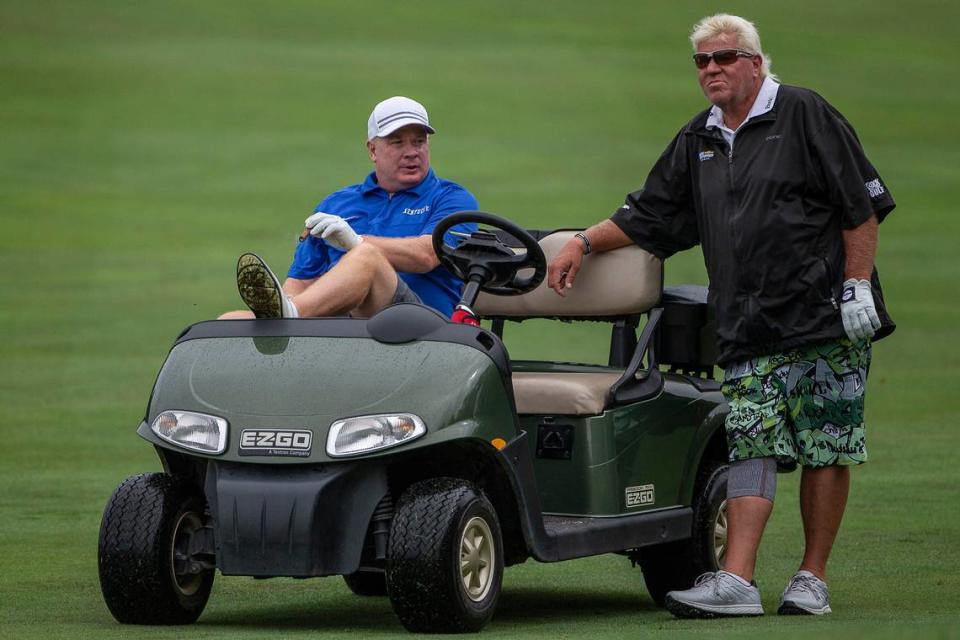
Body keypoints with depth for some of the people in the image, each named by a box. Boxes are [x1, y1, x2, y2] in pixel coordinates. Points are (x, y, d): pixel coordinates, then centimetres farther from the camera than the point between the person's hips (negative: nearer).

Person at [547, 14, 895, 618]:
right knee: (751, 445, -5)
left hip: (825, 317, -5)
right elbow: (648, 216, 23)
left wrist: (857, 287, -11)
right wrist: (584, 243, 11)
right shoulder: (697, 142, 17)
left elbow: (861, 205, -5)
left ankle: (813, 579, 4)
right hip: (749, 329, 5)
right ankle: (737, 581, -12)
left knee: (825, 447, -3)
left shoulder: (804, 115, -2)